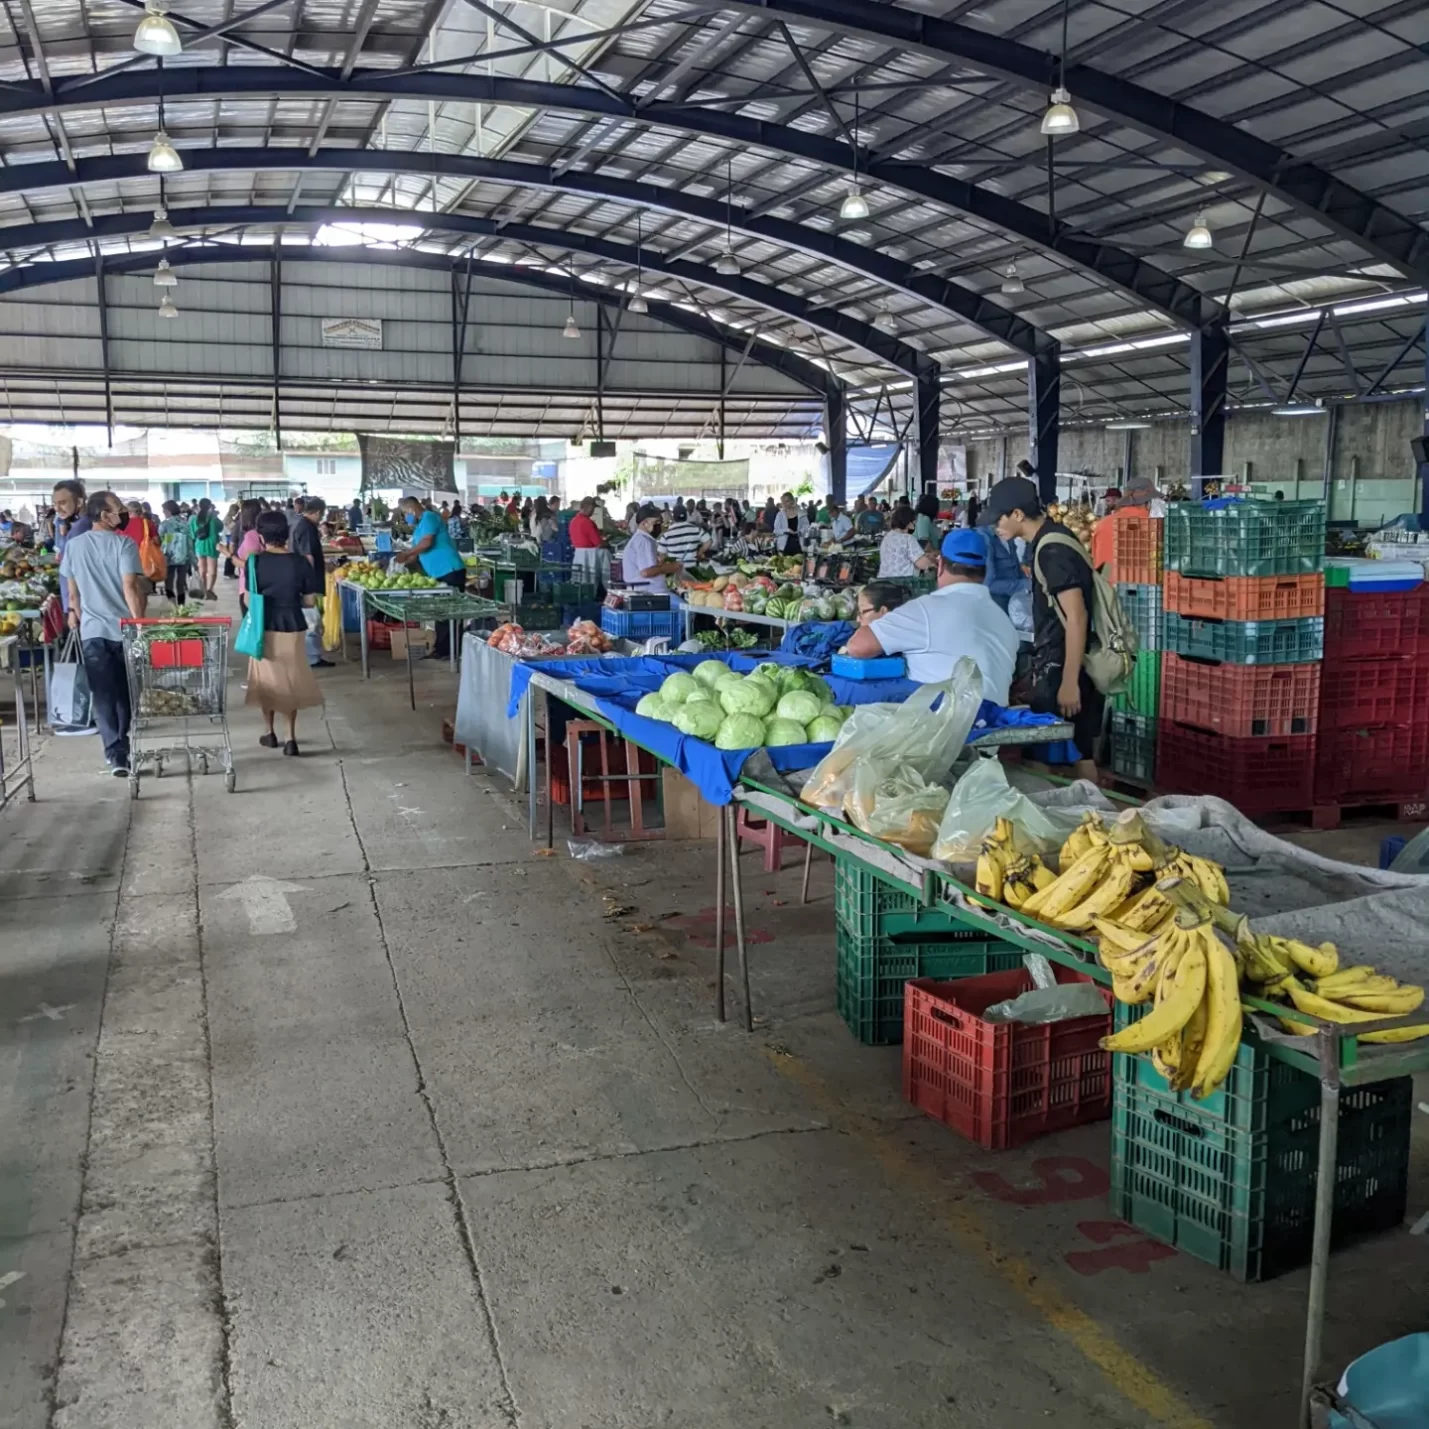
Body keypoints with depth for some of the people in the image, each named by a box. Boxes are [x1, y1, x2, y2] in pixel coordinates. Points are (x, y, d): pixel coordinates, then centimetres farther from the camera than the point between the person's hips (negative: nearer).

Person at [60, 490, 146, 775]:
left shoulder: (73, 545, 4)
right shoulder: (124, 545, -9)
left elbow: (73, 590, 11)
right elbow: (130, 588, -17)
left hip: (92, 630, 2)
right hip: (124, 628, -2)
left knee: (102, 693, 0)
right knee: (124, 690, 14)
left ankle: (115, 752, -11)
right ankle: (122, 744, 23)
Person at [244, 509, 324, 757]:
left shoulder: (255, 562, -9)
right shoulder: (300, 562, -7)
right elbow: (310, 601, -3)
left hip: (264, 627, -1)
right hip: (293, 627, 1)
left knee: (267, 679, 17)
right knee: (291, 681, 11)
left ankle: (269, 732, 26)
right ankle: (291, 738, 7)